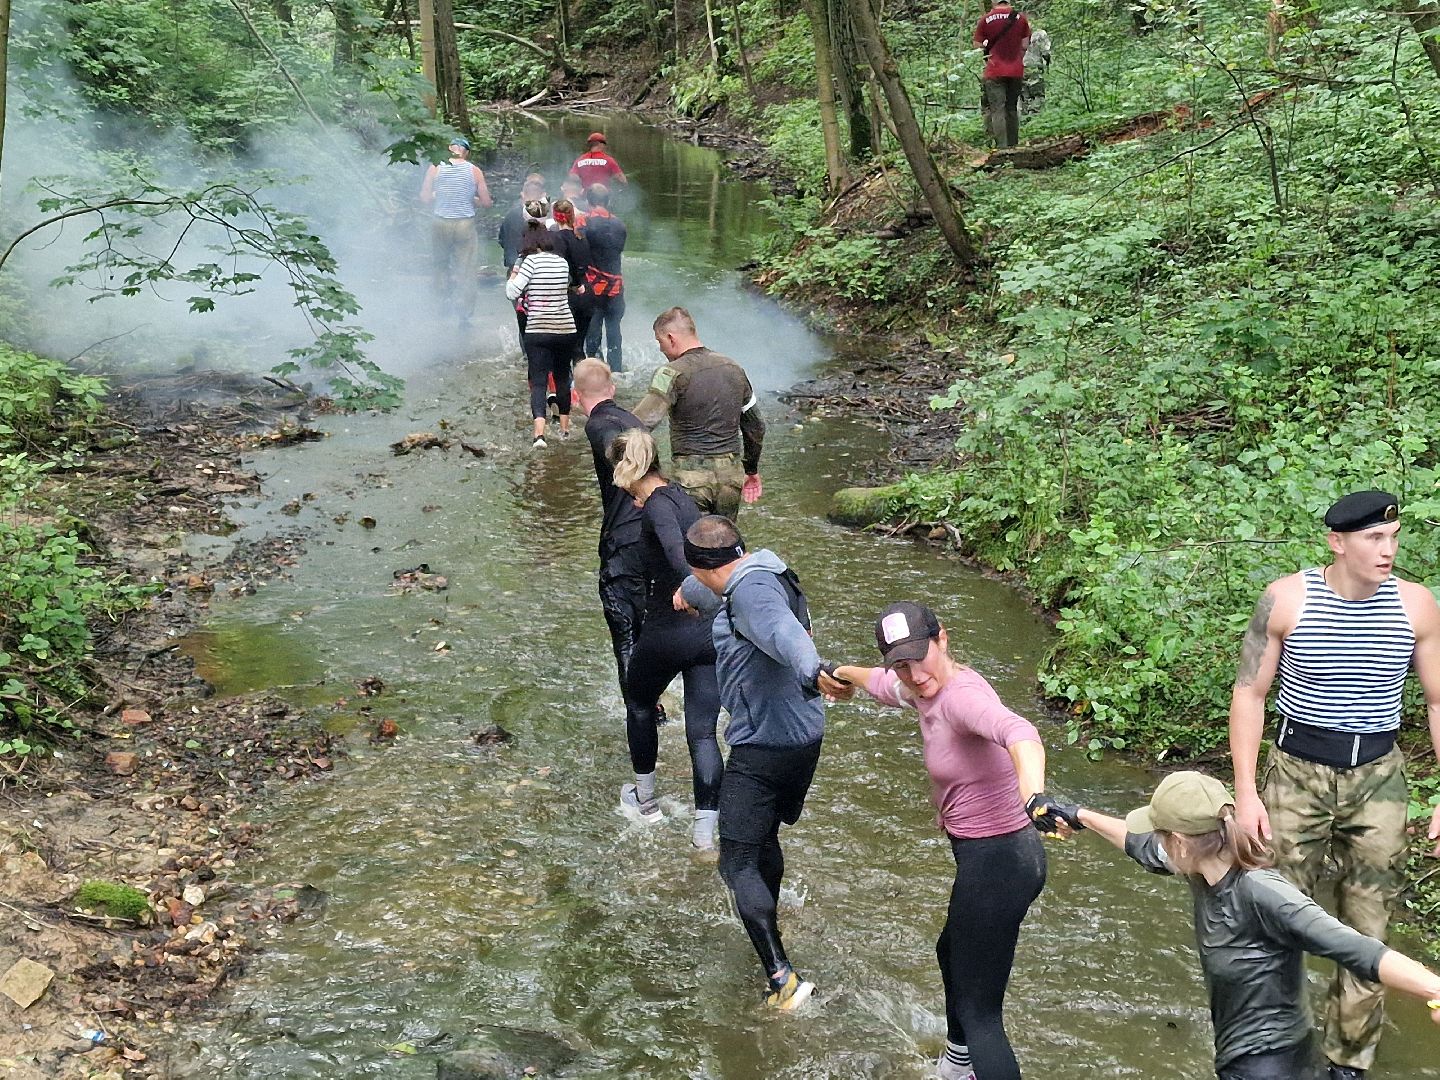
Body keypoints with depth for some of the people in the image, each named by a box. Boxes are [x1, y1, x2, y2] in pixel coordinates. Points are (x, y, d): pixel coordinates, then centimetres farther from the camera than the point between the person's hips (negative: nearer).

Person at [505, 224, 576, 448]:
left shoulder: (531, 260, -10)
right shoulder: (562, 262, 4)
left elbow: (513, 292, -16)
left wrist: (513, 275, 4)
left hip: (537, 331, -4)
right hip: (566, 329, 4)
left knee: (538, 381, -4)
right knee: (562, 378, 20)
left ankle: (539, 433, -21)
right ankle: (565, 428, 30)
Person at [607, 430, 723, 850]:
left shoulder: (657, 505, -14)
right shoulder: (680, 496, 11)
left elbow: (676, 550, -35)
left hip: (668, 631, -6)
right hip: (710, 632, 6)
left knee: (641, 705, 22)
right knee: (702, 732, 5)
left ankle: (644, 800, 36)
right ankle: (705, 830, 1)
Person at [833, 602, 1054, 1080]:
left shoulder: (961, 695, -28)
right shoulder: (926, 687, 1)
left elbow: (1017, 732, -49)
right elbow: (884, 684, 26)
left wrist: (1034, 796, -69)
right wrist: (846, 673, 47)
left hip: (996, 863, -11)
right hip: (990, 855, 11)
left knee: (979, 1014, -7)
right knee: (952, 953, 35)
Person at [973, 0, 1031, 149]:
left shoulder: (985, 19, -4)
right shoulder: (1021, 18, 3)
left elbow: (978, 46, 0)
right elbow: (1025, 46, 6)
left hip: (994, 71, -3)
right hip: (1016, 71, 3)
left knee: (997, 110, -4)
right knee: (1012, 109, 14)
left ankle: (1001, 147, -15)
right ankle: (1013, 146, 15)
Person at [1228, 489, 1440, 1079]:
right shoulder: (1286, 600, -10)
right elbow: (1249, 694, -4)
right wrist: (1245, 792, -9)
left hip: (1378, 776, 2)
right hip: (1296, 772, -2)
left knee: (1366, 932, 9)